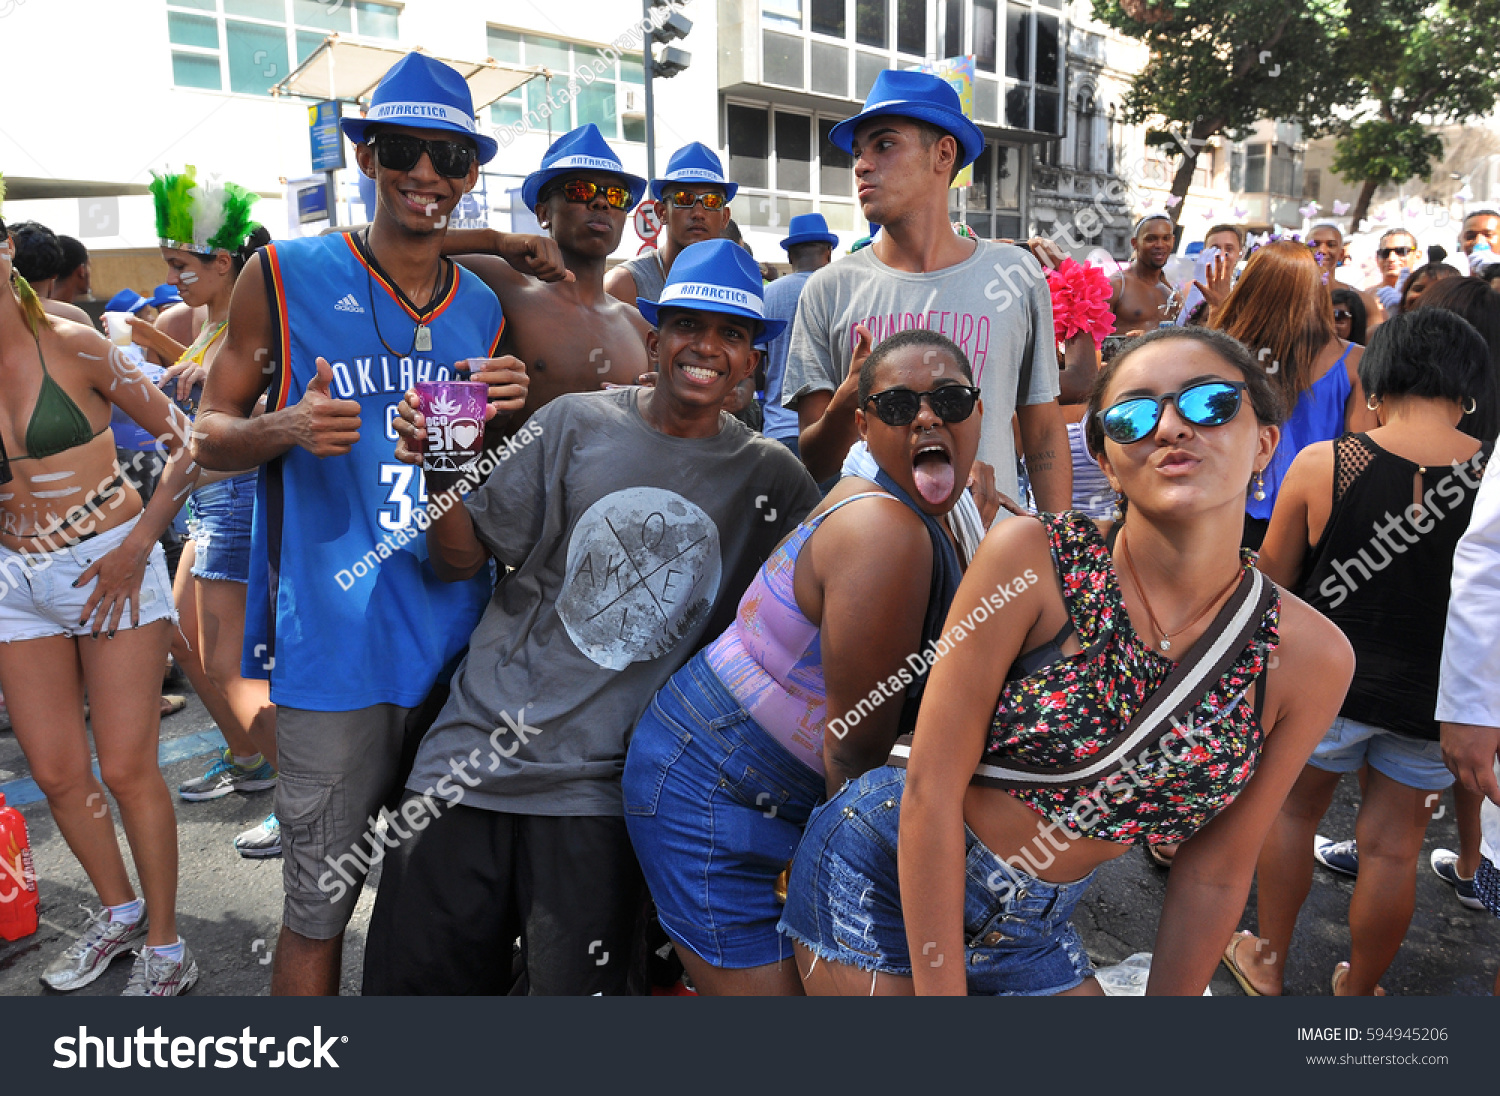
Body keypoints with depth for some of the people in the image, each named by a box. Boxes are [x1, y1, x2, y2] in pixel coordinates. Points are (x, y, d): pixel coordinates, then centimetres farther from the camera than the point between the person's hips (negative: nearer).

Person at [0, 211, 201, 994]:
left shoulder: (71, 346, -7)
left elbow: (186, 443, -7)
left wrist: (136, 546, -12)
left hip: (112, 571, -4)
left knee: (125, 768, -2)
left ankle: (165, 946, 16)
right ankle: (119, 911, 33)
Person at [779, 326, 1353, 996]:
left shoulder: (1310, 660, -10)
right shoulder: (1035, 561, -21)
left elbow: (1216, 874, -1)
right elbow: (932, 788, -19)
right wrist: (941, 990, -16)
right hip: (887, 876, -3)